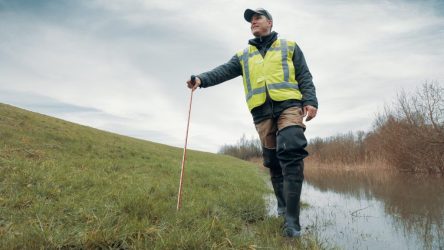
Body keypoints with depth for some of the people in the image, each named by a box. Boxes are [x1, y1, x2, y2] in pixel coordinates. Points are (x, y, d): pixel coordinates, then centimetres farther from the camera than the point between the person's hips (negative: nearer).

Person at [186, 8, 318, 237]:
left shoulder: (289, 46, 18)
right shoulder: (243, 55, 21)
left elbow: (304, 76, 11)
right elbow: (224, 71, 6)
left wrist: (310, 101, -5)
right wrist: (202, 79, -13)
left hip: (289, 105, -3)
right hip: (261, 112, 3)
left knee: (291, 154, -19)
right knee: (272, 161, 5)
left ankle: (291, 218, -18)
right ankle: (283, 206, 20)